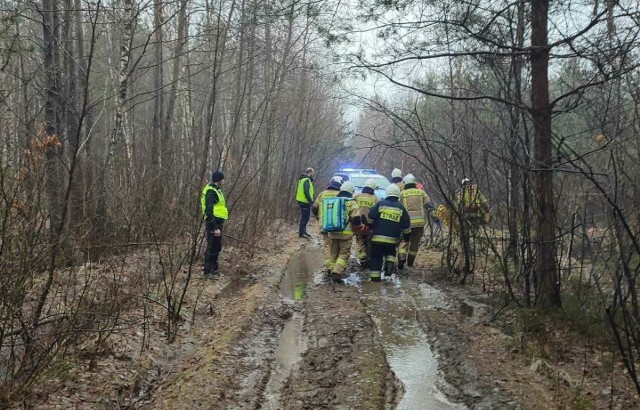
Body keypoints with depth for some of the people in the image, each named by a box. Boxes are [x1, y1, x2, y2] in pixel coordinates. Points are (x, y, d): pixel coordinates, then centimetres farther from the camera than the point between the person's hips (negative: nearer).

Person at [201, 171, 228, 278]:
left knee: (217, 247, 17)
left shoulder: (215, 190, 16)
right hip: (214, 223, -10)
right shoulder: (211, 192, -17)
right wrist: (215, 228, -24)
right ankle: (208, 272, 1)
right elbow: (209, 211, -22)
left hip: (217, 222, 10)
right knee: (212, 248, -5)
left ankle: (214, 269, 27)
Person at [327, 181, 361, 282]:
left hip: (332, 233, 4)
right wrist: (357, 227, 8)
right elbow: (356, 220, -12)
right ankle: (337, 272, -12)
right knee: (344, 254, 2)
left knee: (333, 254, 16)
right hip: (346, 233, -4)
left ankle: (333, 270, 19)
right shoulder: (352, 203, -6)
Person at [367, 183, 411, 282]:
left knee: (376, 257, 7)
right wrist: (406, 236, 22)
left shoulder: (380, 204, -1)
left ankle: (375, 276, 4)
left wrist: (371, 227, 18)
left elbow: (370, 218, -1)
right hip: (393, 239, 2)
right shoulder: (401, 208, 5)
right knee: (390, 252, 27)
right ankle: (390, 264, 1)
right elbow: (406, 226, 8)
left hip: (377, 237, -2)